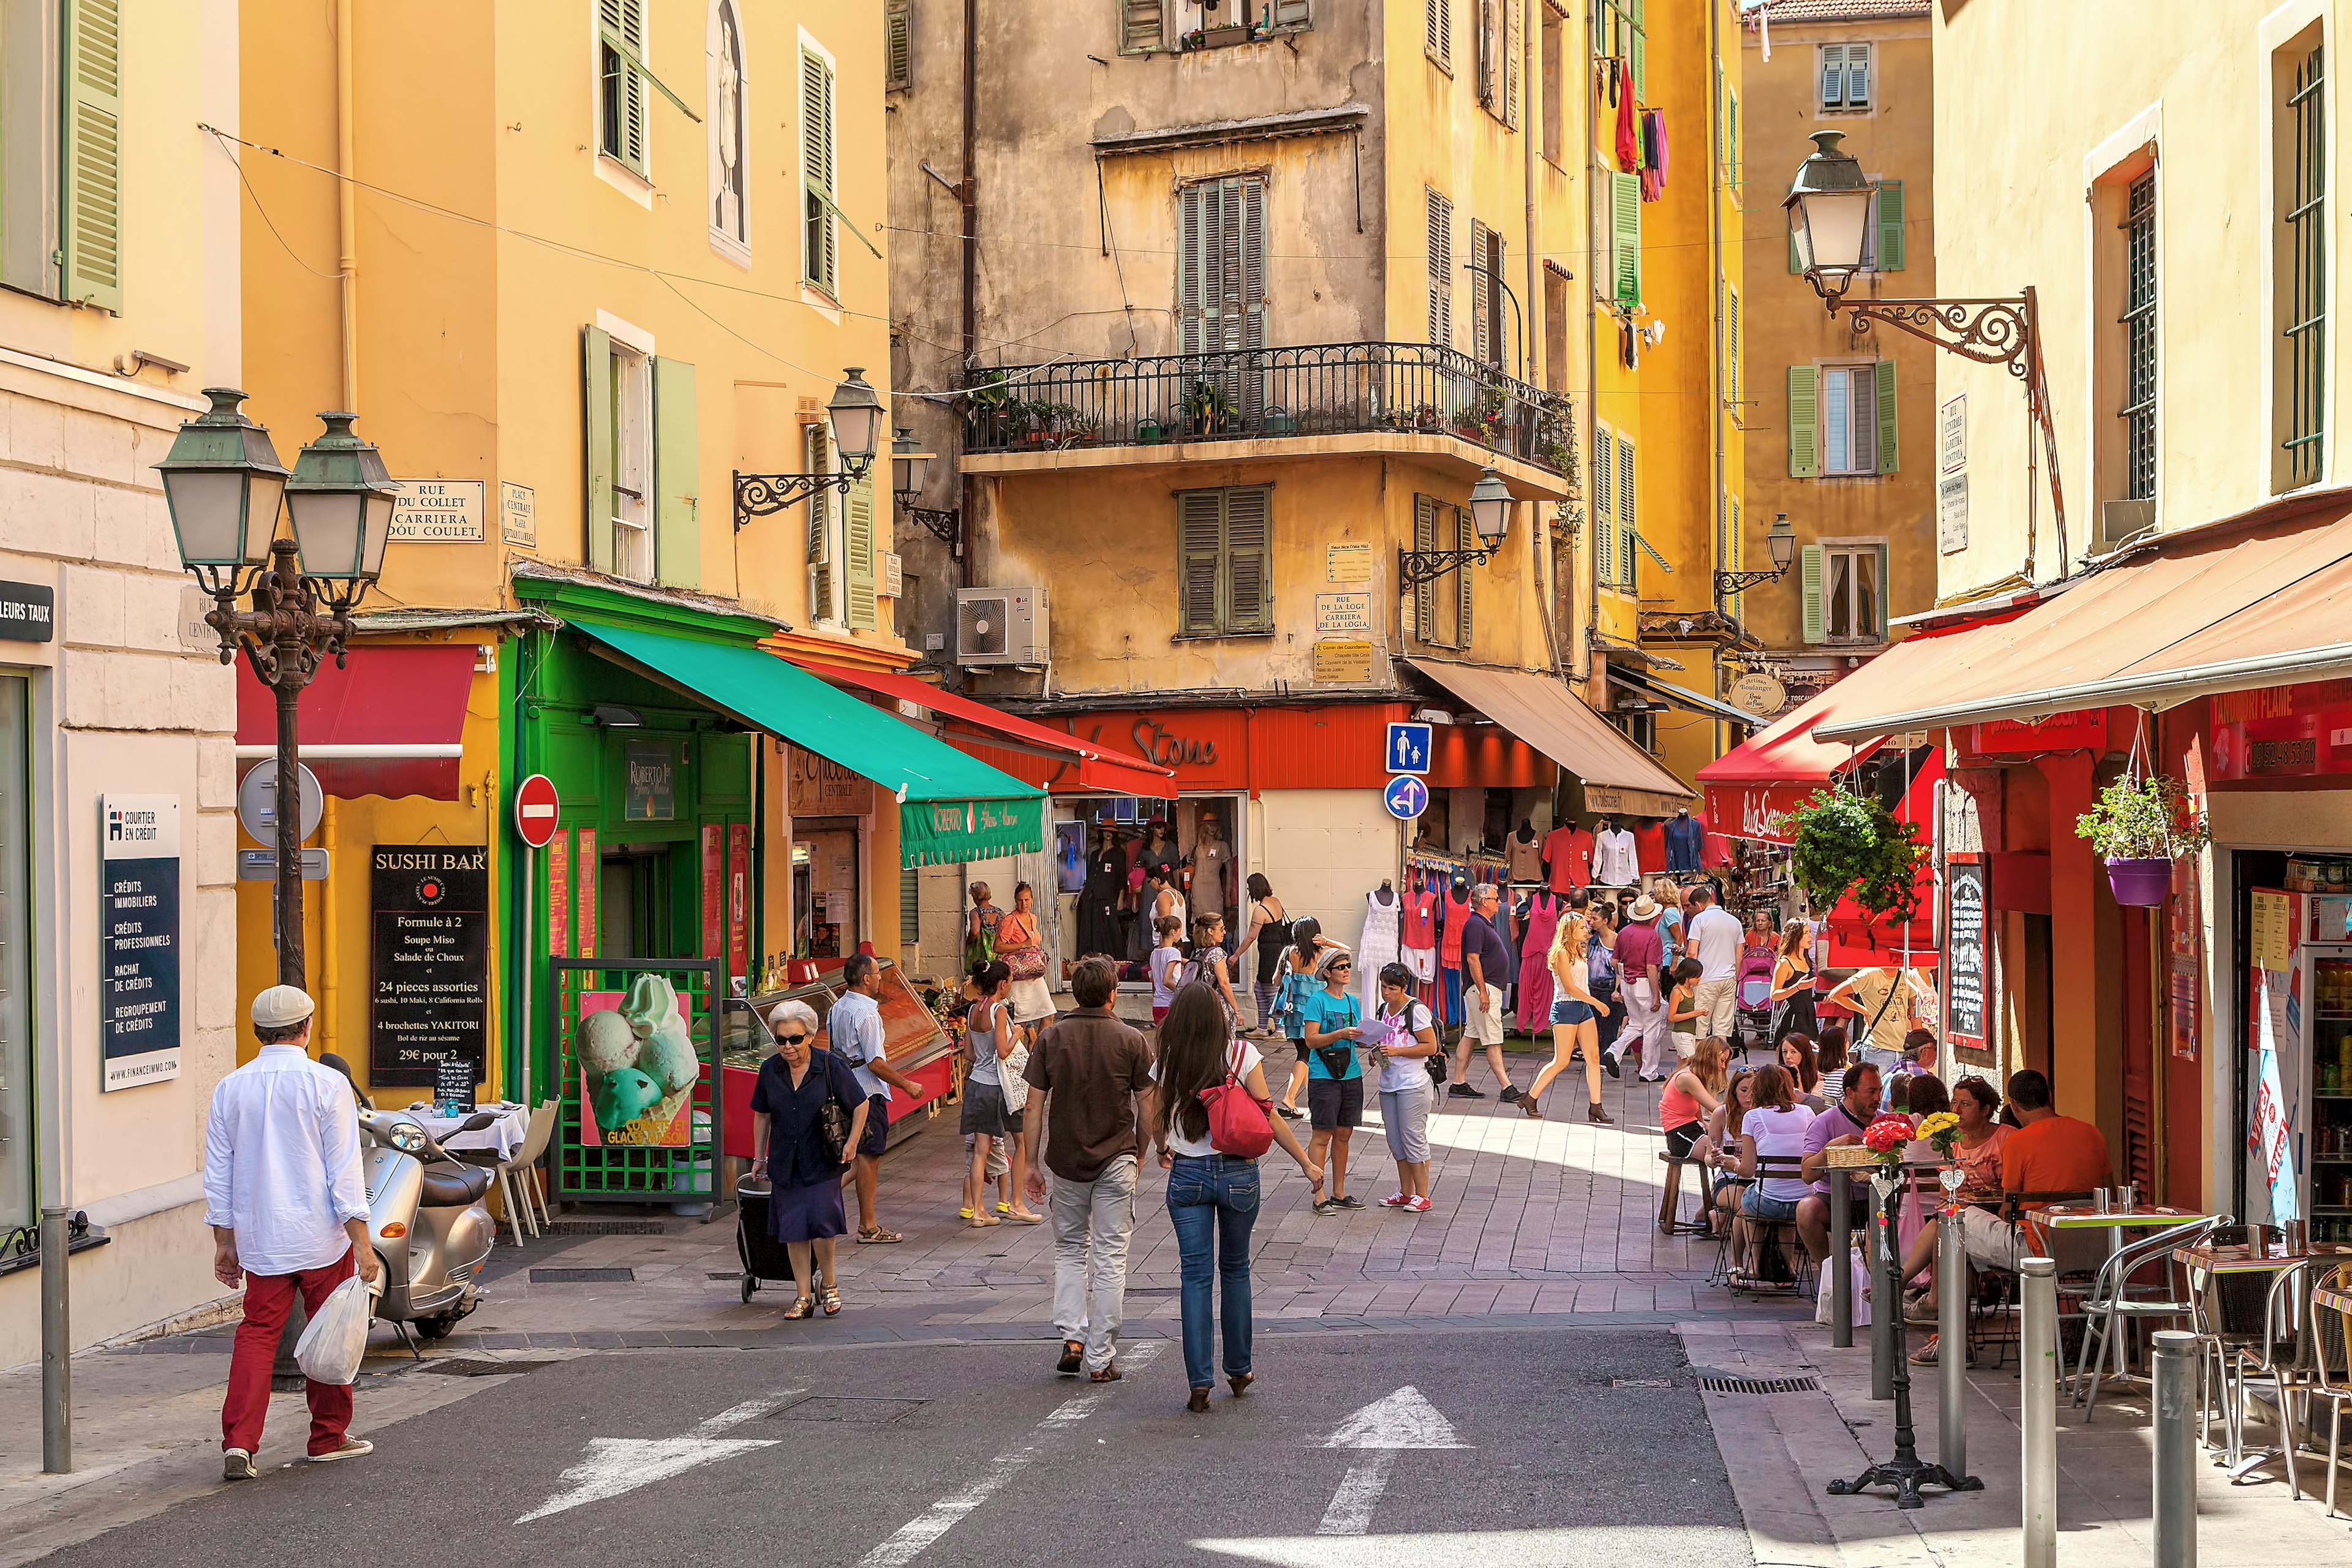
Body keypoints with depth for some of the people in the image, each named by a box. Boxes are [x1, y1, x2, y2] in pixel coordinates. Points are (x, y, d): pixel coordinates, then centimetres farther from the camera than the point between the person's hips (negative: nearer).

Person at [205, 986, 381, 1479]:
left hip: (259, 1241, 3)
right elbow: (344, 1171, -10)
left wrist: (224, 1243, 16)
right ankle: (329, 1437, 20)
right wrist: (363, 1244, -7)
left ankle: (238, 1442, -6)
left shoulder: (230, 1089, 4)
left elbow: (217, 1175, 8)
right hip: (320, 1237, -3)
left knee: (256, 1334, 6)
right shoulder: (327, 1085, -9)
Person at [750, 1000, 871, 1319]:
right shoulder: (770, 1070, 2)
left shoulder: (831, 1066, -8)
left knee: (820, 1223, -11)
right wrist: (759, 1156, 14)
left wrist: (851, 1143, -5)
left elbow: (861, 1105, 1)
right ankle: (804, 1296, 11)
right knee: (793, 1230, 3)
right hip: (785, 1165, 3)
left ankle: (829, 1285, 11)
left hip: (822, 1162, -3)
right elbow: (762, 1115, 14)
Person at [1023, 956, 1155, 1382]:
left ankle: (1072, 1339, 6)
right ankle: (1101, 1359, 5)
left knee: (1069, 1248, 19)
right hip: (1116, 1160, -1)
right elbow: (1147, 1107, -1)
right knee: (1110, 1258, 4)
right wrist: (1140, 1154, 14)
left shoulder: (1051, 1038, -3)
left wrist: (1031, 1163, 5)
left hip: (1066, 1161, 2)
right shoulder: (1131, 1041, -6)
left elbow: (1034, 1108, -2)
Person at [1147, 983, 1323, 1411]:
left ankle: (1198, 1381, -3)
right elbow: (1269, 1117, -7)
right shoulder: (1241, 1054, -6)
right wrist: (1307, 1163, 0)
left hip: (1186, 1175, 0)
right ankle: (1238, 1369, 24)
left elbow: (1153, 1122, 5)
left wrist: (1164, 1151, 27)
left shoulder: (1168, 1063, -1)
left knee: (1196, 1275, 3)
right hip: (1237, 1173, 0)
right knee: (1235, 1270, 16)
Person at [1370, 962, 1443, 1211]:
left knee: (1413, 1139, -5)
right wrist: (1377, 1051, 3)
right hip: (1389, 1084, 8)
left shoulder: (1416, 1011, -12)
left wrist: (1397, 1051, -20)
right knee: (1395, 1140, 11)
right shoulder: (1384, 1009, 12)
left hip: (1413, 1085, -8)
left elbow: (1430, 1046, -15)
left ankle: (1422, 1196, 2)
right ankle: (1405, 1193, 21)